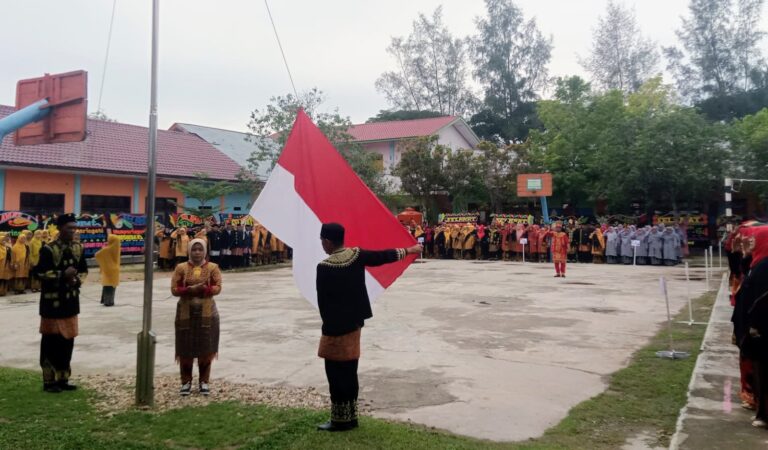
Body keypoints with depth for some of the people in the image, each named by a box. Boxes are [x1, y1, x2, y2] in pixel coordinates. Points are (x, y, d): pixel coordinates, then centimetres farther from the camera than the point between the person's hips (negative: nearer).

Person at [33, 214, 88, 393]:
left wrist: (77, 280, -6)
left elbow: (84, 270, 14)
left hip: (71, 301, 6)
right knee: (51, 342, 1)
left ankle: (63, 378, 22)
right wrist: (62, 274, -21)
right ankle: (49, 381, 12)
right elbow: (39, 273, -14)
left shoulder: (78, 248, 6)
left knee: (68, 341, 11)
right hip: (52, 302, -6)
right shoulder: (49, 249, -12)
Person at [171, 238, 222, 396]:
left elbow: (218, 288, -5)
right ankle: (186, 381, 17)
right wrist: (190, 290, -20)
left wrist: (204, 289, -23)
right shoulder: (181, 268, 3)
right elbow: (174, 289, -3)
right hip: (186, 313, 0)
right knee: (185, 348, 4)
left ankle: (204, 382, 15)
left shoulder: (212, 268, 3)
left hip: (207, 313, 0)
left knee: (206, 347, 3)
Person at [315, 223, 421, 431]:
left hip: (334, 326, -7)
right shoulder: (357, 254, -2)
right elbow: (384, 256, 10)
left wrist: (327, 321, 5)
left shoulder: (324, 267, -18)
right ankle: (350, 417, 24)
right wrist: (410, 250, 25)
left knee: (336, 373, 3)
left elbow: (322, 300, -11)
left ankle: (340, 420, 10)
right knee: (349, 372, 15)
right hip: (353, 323, 7)